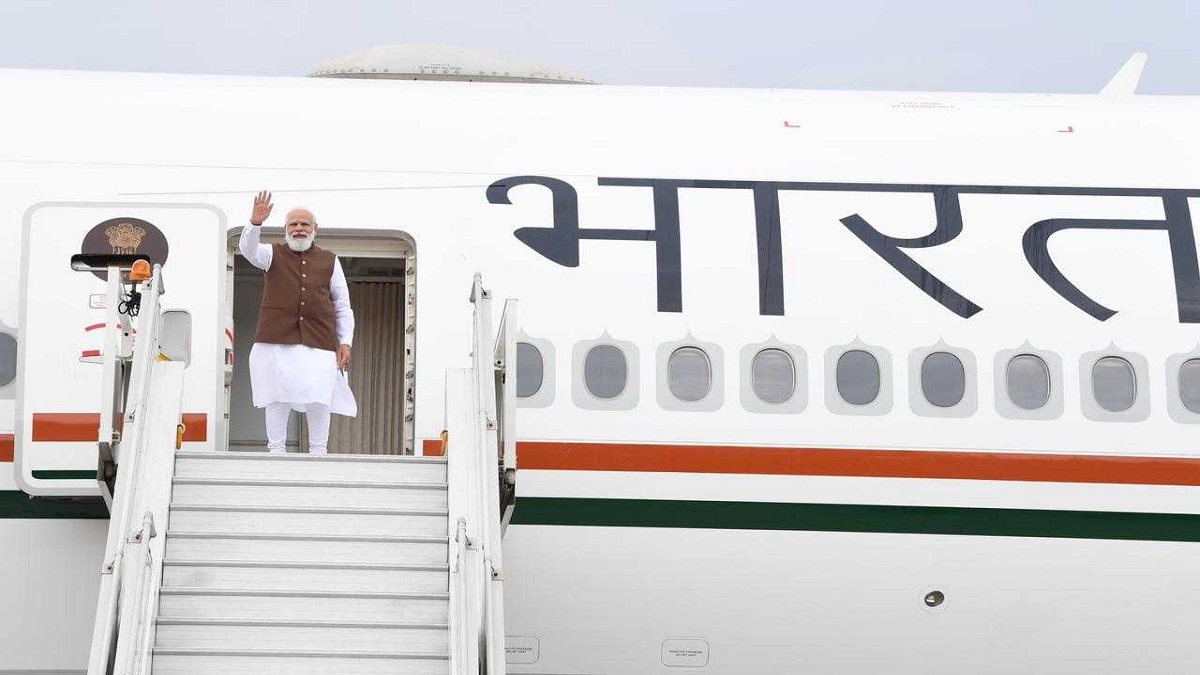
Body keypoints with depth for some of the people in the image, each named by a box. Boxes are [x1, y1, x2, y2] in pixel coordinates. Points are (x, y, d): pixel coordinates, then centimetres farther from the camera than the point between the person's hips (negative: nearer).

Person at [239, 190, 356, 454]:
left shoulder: (329, 261, 15)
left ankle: (318, 453, 7)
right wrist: (255, 223, -29)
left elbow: (342, 305, 16)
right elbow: (248, 249, -10)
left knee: (319, 401, -4)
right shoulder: (273, 255, 12)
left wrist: (345, 342, 6)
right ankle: (276, 451, 6)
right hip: (277, 340, -1)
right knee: (277, 398, -1)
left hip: (319, 343, 1)